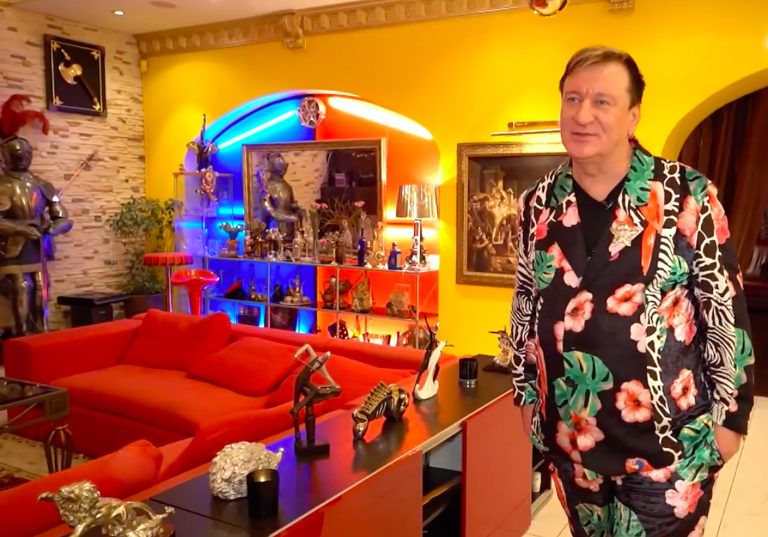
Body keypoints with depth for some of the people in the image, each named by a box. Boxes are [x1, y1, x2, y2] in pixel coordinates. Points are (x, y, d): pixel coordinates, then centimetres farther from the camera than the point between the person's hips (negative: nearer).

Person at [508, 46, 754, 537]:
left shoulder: (688, 196, -10)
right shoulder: (538, 204, 1)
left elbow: (727, 310, -6)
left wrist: (730, 414, -3)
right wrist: (526, 393, 11)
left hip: (671, 442, -3)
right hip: (570, 438, 4)